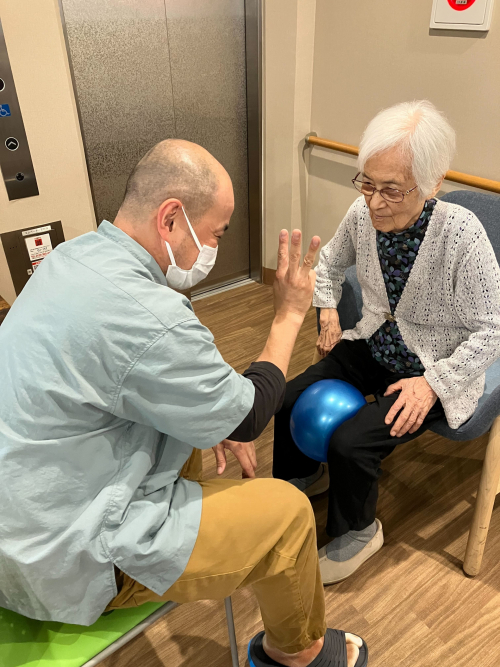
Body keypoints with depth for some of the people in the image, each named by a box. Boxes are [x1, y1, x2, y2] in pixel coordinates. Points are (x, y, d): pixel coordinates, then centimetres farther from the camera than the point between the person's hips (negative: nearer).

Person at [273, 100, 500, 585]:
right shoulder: (363, 213, -11)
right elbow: (330, 262, 12)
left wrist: (435, 382, -23)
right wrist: (327, 309, -2)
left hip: (434, 370, -5)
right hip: (373, 347, 6)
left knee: (350, 442, -21)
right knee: (289, 400, -6)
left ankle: (357, 533, 13)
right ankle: (303, 476, 28)